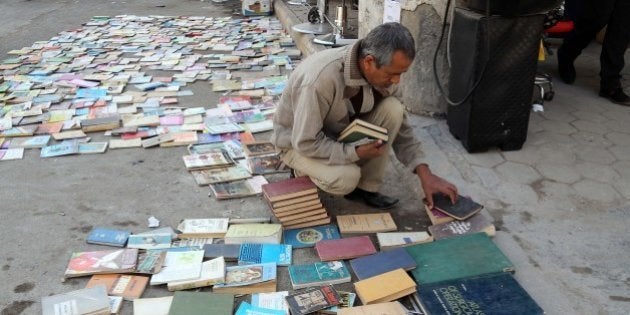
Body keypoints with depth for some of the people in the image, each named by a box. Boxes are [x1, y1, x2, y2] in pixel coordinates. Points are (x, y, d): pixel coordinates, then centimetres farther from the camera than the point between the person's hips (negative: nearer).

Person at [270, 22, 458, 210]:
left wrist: (424, 173, -13)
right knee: (347, 178, -33)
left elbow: (400, 126, -5)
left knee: (392, 109, -19)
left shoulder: (382, 73, -16)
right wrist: (356, 153, -30)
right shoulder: (321, 78, -37)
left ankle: (366, 187, -7)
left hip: (341, 131, 6)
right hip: (299, 141, -5)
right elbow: (307, 143, -31)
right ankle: (305, 168, 2)